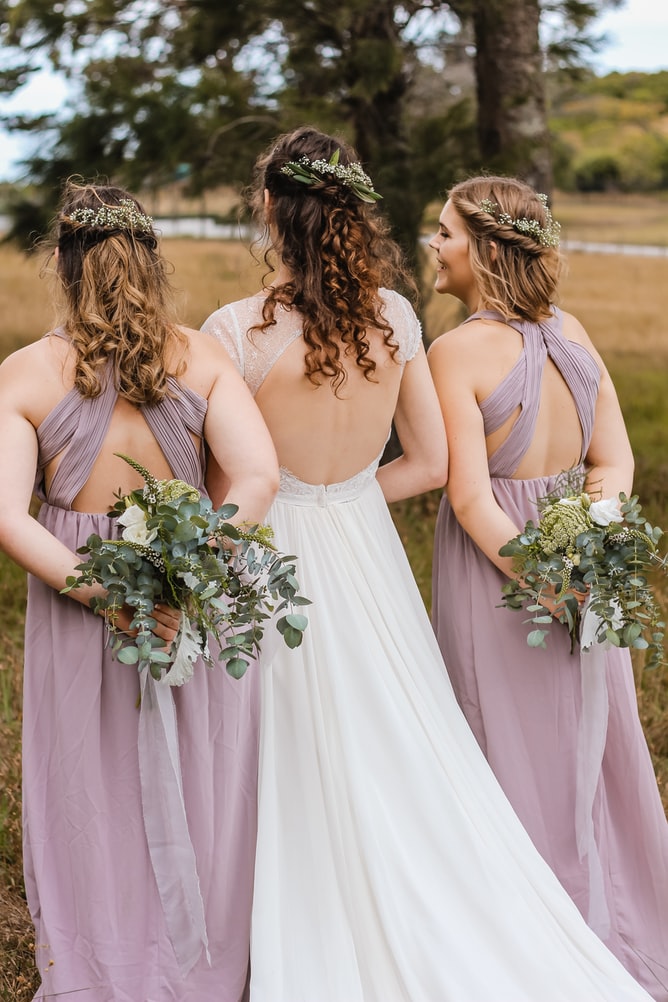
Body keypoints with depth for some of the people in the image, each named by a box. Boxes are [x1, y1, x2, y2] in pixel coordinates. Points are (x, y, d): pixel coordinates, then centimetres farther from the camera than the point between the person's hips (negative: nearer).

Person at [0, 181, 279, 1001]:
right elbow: (258, 479, -17)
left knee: (93, 798, 15)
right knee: (193, 792, 16)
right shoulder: (200, 356, -6)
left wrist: (100, 594, -19)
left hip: (76, 597, -1)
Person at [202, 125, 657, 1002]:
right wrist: (344, 495, 9)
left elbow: (226, 489, -14)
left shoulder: (236, 331, -18)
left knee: (310, 771, 10)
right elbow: (429, 463, 2)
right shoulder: (395, 316, -5)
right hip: (368, 546, 4)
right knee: (404, 749, 16)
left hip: (278, 557, -4)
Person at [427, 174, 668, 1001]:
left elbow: (472, 501, -22)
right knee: (586, 751, 20)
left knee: (517, 760, 8)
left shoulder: (457, 352, -17)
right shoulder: (572, 335, 1)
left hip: (496, 567, -6)